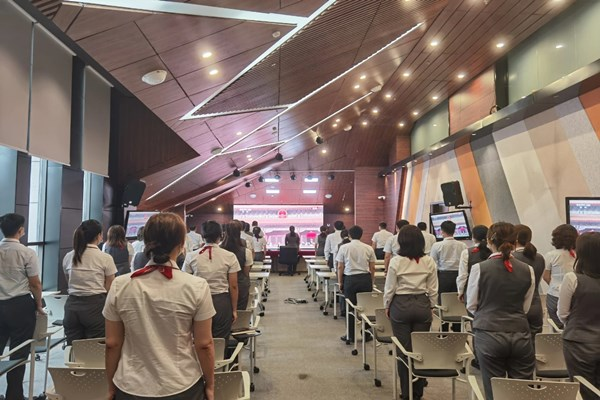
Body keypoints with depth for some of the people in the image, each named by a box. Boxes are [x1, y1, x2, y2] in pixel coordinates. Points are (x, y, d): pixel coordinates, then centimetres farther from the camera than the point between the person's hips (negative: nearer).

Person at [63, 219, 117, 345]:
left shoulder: (68, 257, 5)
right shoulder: (105, 258, -9)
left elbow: (69, 282, 15)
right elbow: (109, 288, -2)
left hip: (72, 305, 5)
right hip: (95, 306, -4)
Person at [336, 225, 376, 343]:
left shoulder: (344, 248, -1)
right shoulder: (369, 248, 3)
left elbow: (340, 267, 0)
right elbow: (372, 268, 5)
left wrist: (340, 282, 9)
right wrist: (371, 282, 16)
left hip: (350, 279, -1)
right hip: (365, 279, 2)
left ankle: (350, 336, 14)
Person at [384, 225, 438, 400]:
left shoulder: (396, 261, -11)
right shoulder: (429, 262, -3)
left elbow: (390, 288, -6)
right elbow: (433, 289, 2)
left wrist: (387, 306, 9)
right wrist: (431, 306, 16)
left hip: (401, 306, -2)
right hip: (422, 306, 3)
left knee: (404, 349, 8)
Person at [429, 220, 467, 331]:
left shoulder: (437, 245, -7)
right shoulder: (463, 246, 0)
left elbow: (433, 264, -5)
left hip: (443, 276, -3)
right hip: (458, 275, 3)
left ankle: (443, 331, 10)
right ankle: (457, 330, 17)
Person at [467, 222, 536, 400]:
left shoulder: (479, 268, -9)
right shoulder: (528, 270, 0)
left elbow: (471, 306, 1)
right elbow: (525, 307, 9)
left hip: (489, 335, -2)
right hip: (520, 335, 3)